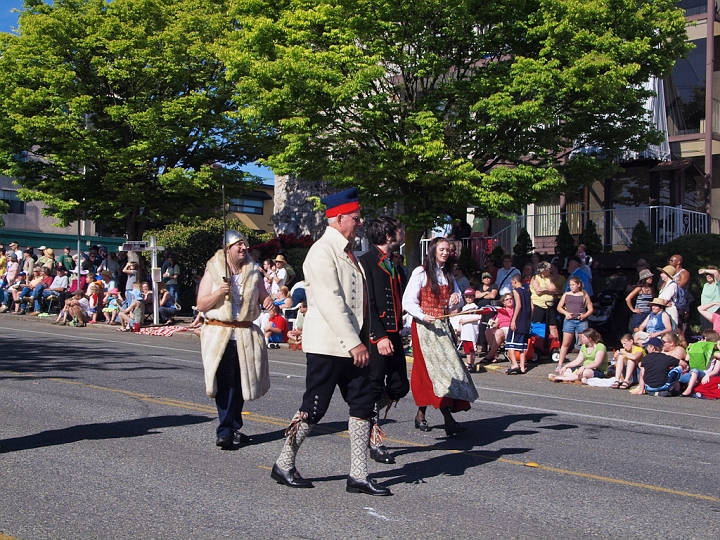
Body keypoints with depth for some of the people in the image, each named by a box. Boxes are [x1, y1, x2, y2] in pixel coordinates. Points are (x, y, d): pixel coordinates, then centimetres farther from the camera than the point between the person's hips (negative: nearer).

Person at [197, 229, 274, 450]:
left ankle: (232, 428, 16)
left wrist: (268, 301, -7)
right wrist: (219, 293, -18)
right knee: (224, 383, -9)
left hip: (246, 335, 3)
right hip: (219, 334, -3)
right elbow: (201, 305, -1)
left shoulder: (253, 273, 11)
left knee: (240, 383, 4)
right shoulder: (212, 272, 2)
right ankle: (226, 430, -8)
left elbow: (263, 297, 16)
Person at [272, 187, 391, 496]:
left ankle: (358, 476, 10)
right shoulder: (323, 251, -14)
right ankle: (283, 465, 18)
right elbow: (330, 303, -22)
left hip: (351, 345, 9)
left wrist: (362, 339, 16)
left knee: (363, 404, 5)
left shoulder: (347, 251, 15)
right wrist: (353, 343, -23)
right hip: (327, 346, -9)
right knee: (313, 409, 1)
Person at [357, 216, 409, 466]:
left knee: (399, 387, 8)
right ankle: (374, 441, 10)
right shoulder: (367, 262, -10)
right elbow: (367, 303, -17)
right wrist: (379, 336, -21)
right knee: (374, 388, 0)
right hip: (376, 337, -9)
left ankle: (369, 417, 28)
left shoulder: (392, 264, 18)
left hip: (393, 334, 9)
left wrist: (397, 331, 16)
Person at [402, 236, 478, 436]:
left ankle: (421, 414, 10)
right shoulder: (421, 273, -5)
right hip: (424, 327, -7)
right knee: (435, 368, -11)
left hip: (441, 327, 7)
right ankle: (448, 419, -15)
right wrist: (423, 316, -24)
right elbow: (408, 301, -9)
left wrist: (456, 299, -8)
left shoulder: (448, 275, 15)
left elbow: (455, 304, 15)